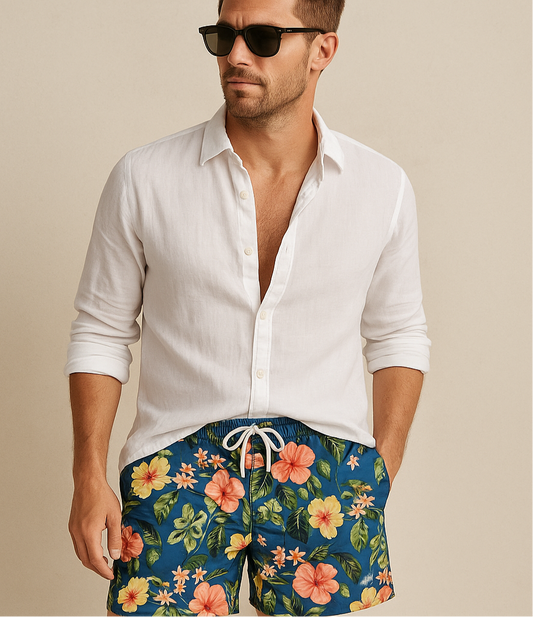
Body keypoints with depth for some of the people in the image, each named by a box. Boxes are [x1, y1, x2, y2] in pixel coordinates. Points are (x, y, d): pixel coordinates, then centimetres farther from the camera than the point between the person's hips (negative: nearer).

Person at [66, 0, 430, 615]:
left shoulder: (382, 188, 2)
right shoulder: (143, 178, -2)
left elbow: (397, 334, 13)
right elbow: (100, 332, 5)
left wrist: (383, 474, 6)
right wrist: (90, 477, -1)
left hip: (328, 467, 1)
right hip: (180, 464, -1)